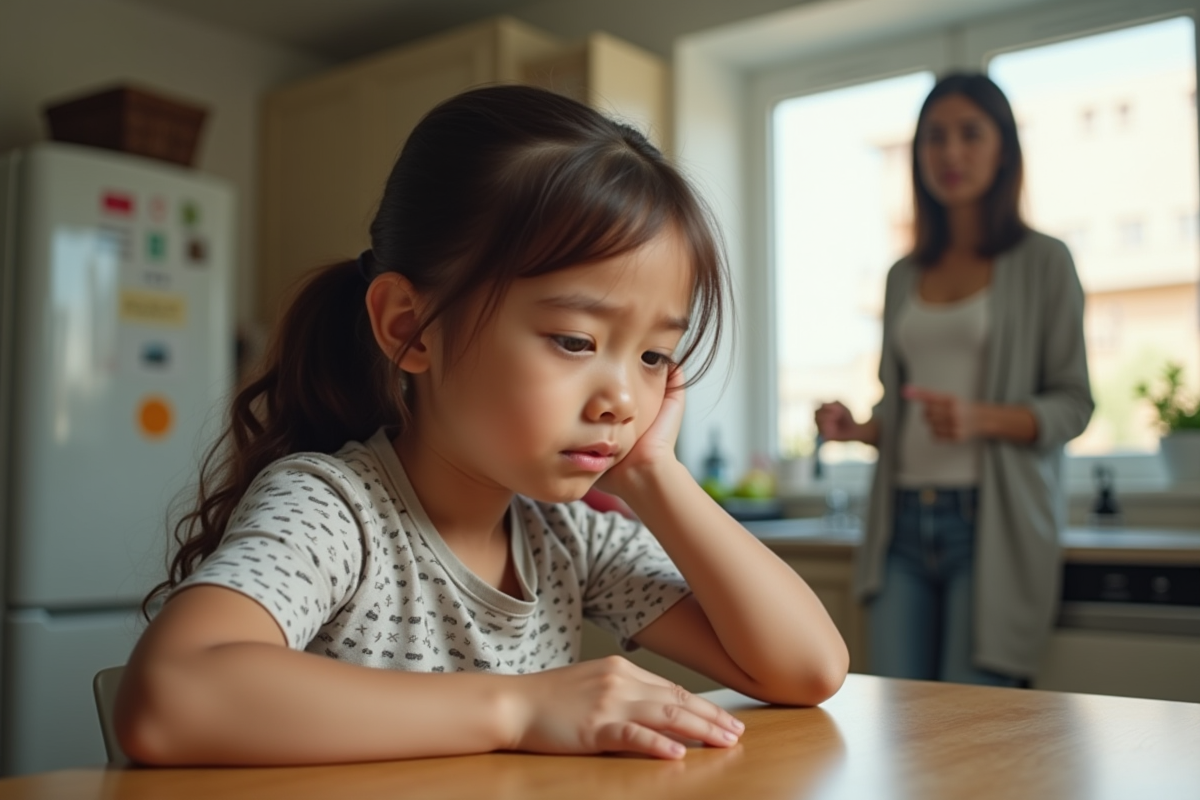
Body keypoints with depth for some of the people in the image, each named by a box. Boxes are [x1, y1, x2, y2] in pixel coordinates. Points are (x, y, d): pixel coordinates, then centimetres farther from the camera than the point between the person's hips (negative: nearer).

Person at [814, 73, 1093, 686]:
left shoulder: (1042, 262, 4)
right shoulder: (905, 275, 17)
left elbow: (1072, 404, -2)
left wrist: (982, 419, -19)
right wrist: (858, 428, 0)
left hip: (993, 519, -4)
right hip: (905, 521, 4)